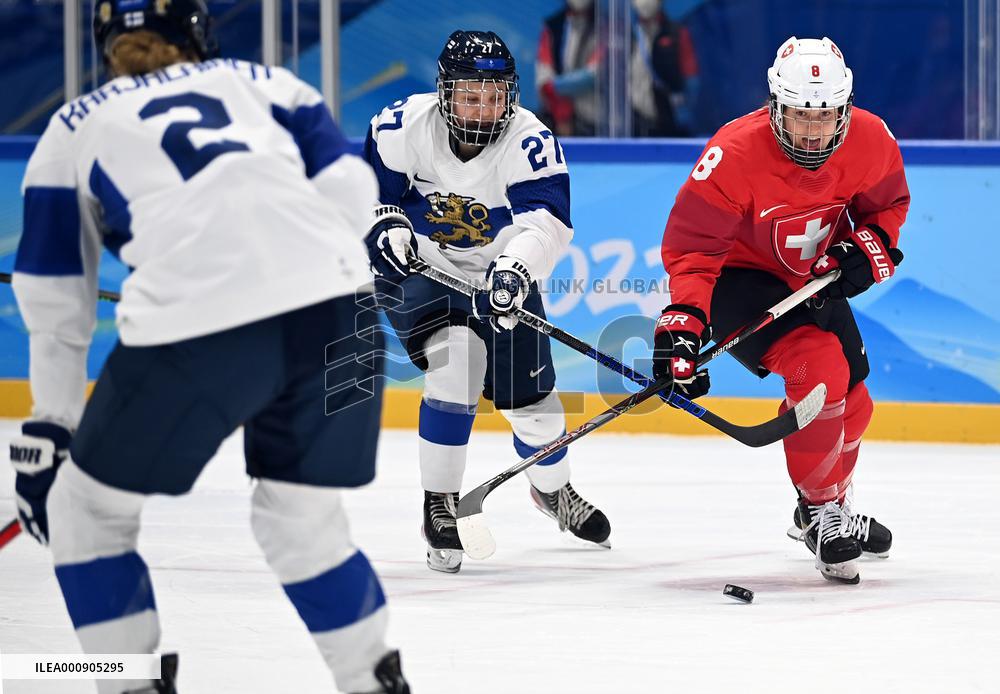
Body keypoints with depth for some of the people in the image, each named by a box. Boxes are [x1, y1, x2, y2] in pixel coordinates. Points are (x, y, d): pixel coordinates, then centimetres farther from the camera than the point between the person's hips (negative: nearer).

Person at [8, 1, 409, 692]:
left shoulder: (72, 131, 24)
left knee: (88, 506, 18)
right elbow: (350, 191, 15)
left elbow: (56, 304, 25)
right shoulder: (267, 84, 28)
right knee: (302, 517, 25)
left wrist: (47, 428, 32)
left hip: (196, 323, -3)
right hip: (339, 309, 3)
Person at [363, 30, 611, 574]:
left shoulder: (529, 142, -26)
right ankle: (439, 506, -12)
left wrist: (515, 267, -59)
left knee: (528, 396, 7)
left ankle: (552, 489, 41)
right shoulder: (403, 126, -21)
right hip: (415, 269, -2)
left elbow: (546, 218, -41)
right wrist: (388, 224, -25)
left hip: (498, 277, 2)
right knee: (457, 364, -26)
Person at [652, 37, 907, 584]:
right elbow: (691, 245, -28)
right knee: (820, 366, -27)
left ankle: (828, 509, 44)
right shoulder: (735, 153, -32)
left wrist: (870, 246, -16)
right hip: (740, 277, -6)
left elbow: (889, 202, 4)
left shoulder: (870, 140, -17)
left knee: (851, 403, 15)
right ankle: (823, 511, -10)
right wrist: (682, 324, -39)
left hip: (814, 279, 6)